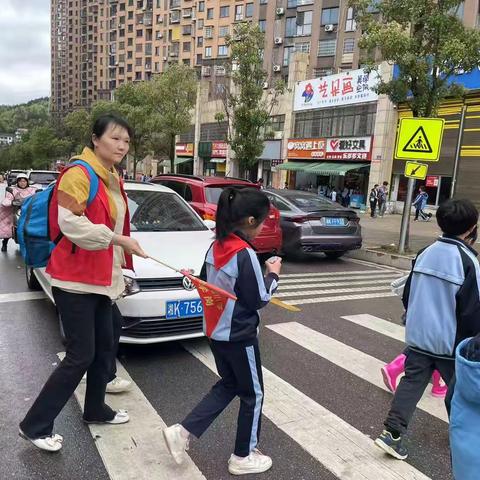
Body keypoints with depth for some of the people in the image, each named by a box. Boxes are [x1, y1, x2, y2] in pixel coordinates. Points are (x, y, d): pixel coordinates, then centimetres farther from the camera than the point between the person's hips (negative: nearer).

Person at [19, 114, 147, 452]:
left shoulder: (113, 179, 13)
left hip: (102, 278, 9)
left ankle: (96, 410, 34)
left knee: (104, 349, 15)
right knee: (81, 356, -5)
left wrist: (119, 270, 22)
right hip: (75, 279, -9)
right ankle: (35, 426, 11)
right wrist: (118, 239, -24)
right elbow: (70, 223, -24)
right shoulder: (78, 174, -15)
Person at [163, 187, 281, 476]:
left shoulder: (215, 248, 1)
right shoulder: (245, 254, -22)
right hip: (239, 336, -8)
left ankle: (183, 432, 20)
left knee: (228, 385, 24)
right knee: (253, 394, 12)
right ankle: (244, 457, 26)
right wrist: (273, 275, 0)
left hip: (215, 331, 8)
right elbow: (258, 300, -16)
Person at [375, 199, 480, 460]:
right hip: (450, 342, -4)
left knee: (411, 383, 9)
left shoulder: (424, 254, 1)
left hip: (418, 337, 5)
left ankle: (392, 433, 4)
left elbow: (407, 295, 9)